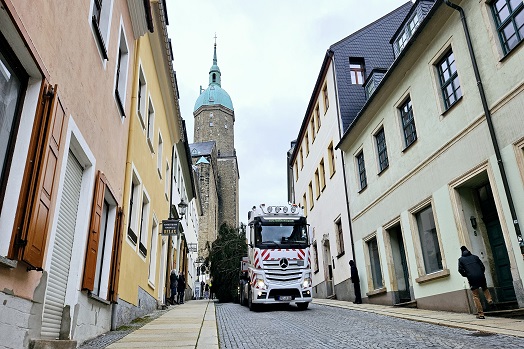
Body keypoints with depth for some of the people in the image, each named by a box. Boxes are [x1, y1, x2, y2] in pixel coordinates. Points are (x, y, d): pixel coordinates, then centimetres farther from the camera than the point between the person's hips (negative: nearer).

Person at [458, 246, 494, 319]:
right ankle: (489, 299, 5)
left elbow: (460, 270, -1)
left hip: (472, 279, -2)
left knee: (476, 296, 5)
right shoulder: (475, 257, 15)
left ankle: (480, 313, 2)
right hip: (481, 276, 2)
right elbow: (483, 266, 9)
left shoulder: (461, 259, 9)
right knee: (485, 288, 31)